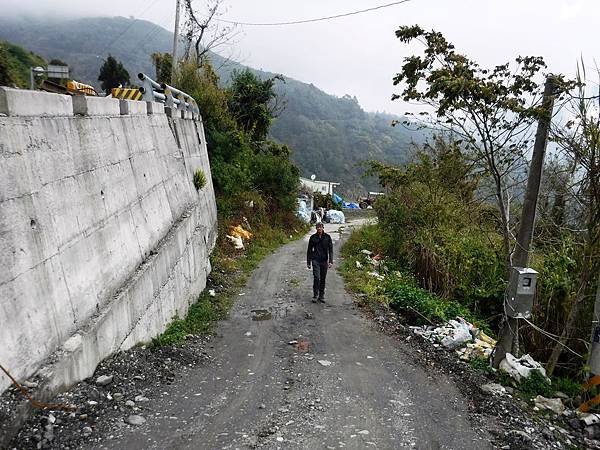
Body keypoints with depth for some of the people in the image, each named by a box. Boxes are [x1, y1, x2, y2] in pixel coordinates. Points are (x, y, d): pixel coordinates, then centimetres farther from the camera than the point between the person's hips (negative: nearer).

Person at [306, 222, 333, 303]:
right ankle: (315, 295, -2)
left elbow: (330, 250, 0)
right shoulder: (313, 237, 1)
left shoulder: (327, 237, 0)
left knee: (323, 279, 7)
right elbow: (309, 250, 9)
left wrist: (331, 261, -9)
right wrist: (308, 262, 8)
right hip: (315, 260, -1)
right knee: (316, 277, -11)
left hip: (324, 261, 1)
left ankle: (321, 296, 19)